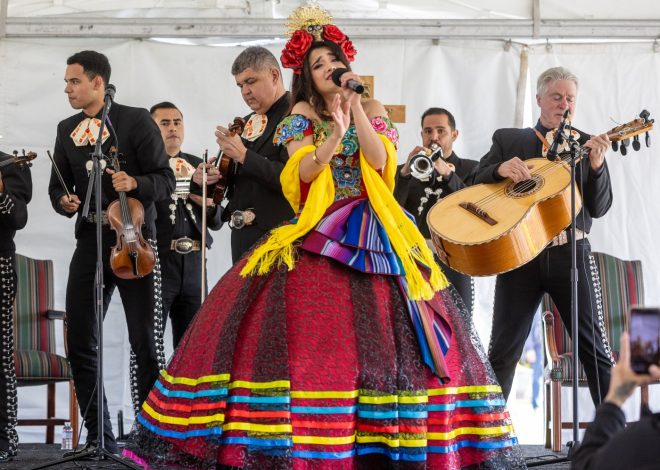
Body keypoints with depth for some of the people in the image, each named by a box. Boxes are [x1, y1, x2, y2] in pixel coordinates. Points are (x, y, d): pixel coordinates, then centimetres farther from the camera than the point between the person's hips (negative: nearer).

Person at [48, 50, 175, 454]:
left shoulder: (136, 121, -3)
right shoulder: (67, 129, 13)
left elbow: (166, 181, -5)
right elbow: (58, 186, 19)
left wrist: (134, 183, -24)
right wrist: (64, 201, -3)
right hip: (90, 242, 5)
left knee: (144, 342, -2)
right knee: (80, 343, 3)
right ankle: (99, 436, 13)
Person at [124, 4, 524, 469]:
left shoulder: (373, 110, 11)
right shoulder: (303, 113, 7)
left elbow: (380, 162, -6)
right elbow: (303, 173, -7)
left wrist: (355, 106, -10)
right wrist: (335, 133, -21)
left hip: (373, 233, 2)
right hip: (321, 232, -1)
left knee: (386, 330, -7)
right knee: (310, 329, -14)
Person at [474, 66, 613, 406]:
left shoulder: (587, 146, 10)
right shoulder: (507, 140, 11)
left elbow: (599, 208, 2)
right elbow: (476, 185, 5)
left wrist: (596, 165, -15)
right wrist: (501, 168, -15)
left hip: (571, 253, 0)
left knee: (593, 345, 0)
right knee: (503, 349, 2)